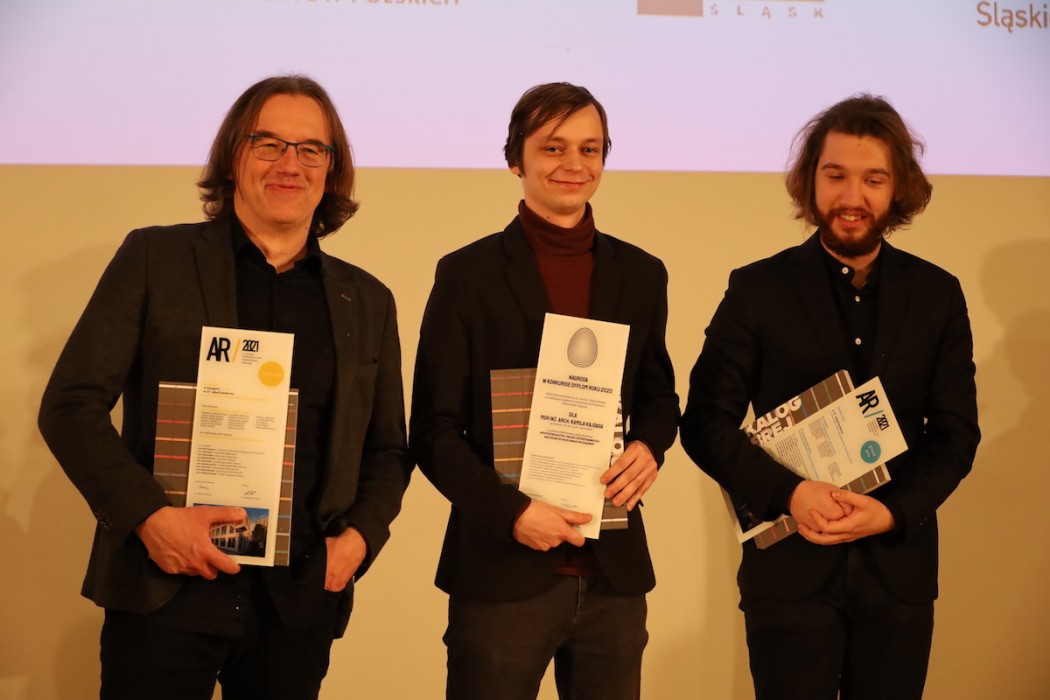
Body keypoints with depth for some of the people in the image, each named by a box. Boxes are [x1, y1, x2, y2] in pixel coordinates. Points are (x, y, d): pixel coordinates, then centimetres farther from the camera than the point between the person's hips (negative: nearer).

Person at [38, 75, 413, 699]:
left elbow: (388, 450, 18)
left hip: (300, 602, 3)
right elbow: (71, 405, -1)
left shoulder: (367, 301, 12)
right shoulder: (154, 260, 2)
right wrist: (148, 515, -14)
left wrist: (361, 534, -1)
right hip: (167, 594, -3)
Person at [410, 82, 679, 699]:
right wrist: (511, 511, -17)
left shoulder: (641, 274, 9)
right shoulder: (468, 274, -2)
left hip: (614, 572, 3)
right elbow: (435, 430, -3)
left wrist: (649, 447, -5)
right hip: (500, 571, -3)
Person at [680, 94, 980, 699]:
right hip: (790, 566, -2)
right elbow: (707, 423, -3)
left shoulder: (937, 295, 5)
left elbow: (957, 432, 5)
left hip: (899, 568, 2)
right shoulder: (759, 290, -1)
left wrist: (895, 511, -12)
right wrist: (787, 493, -18)